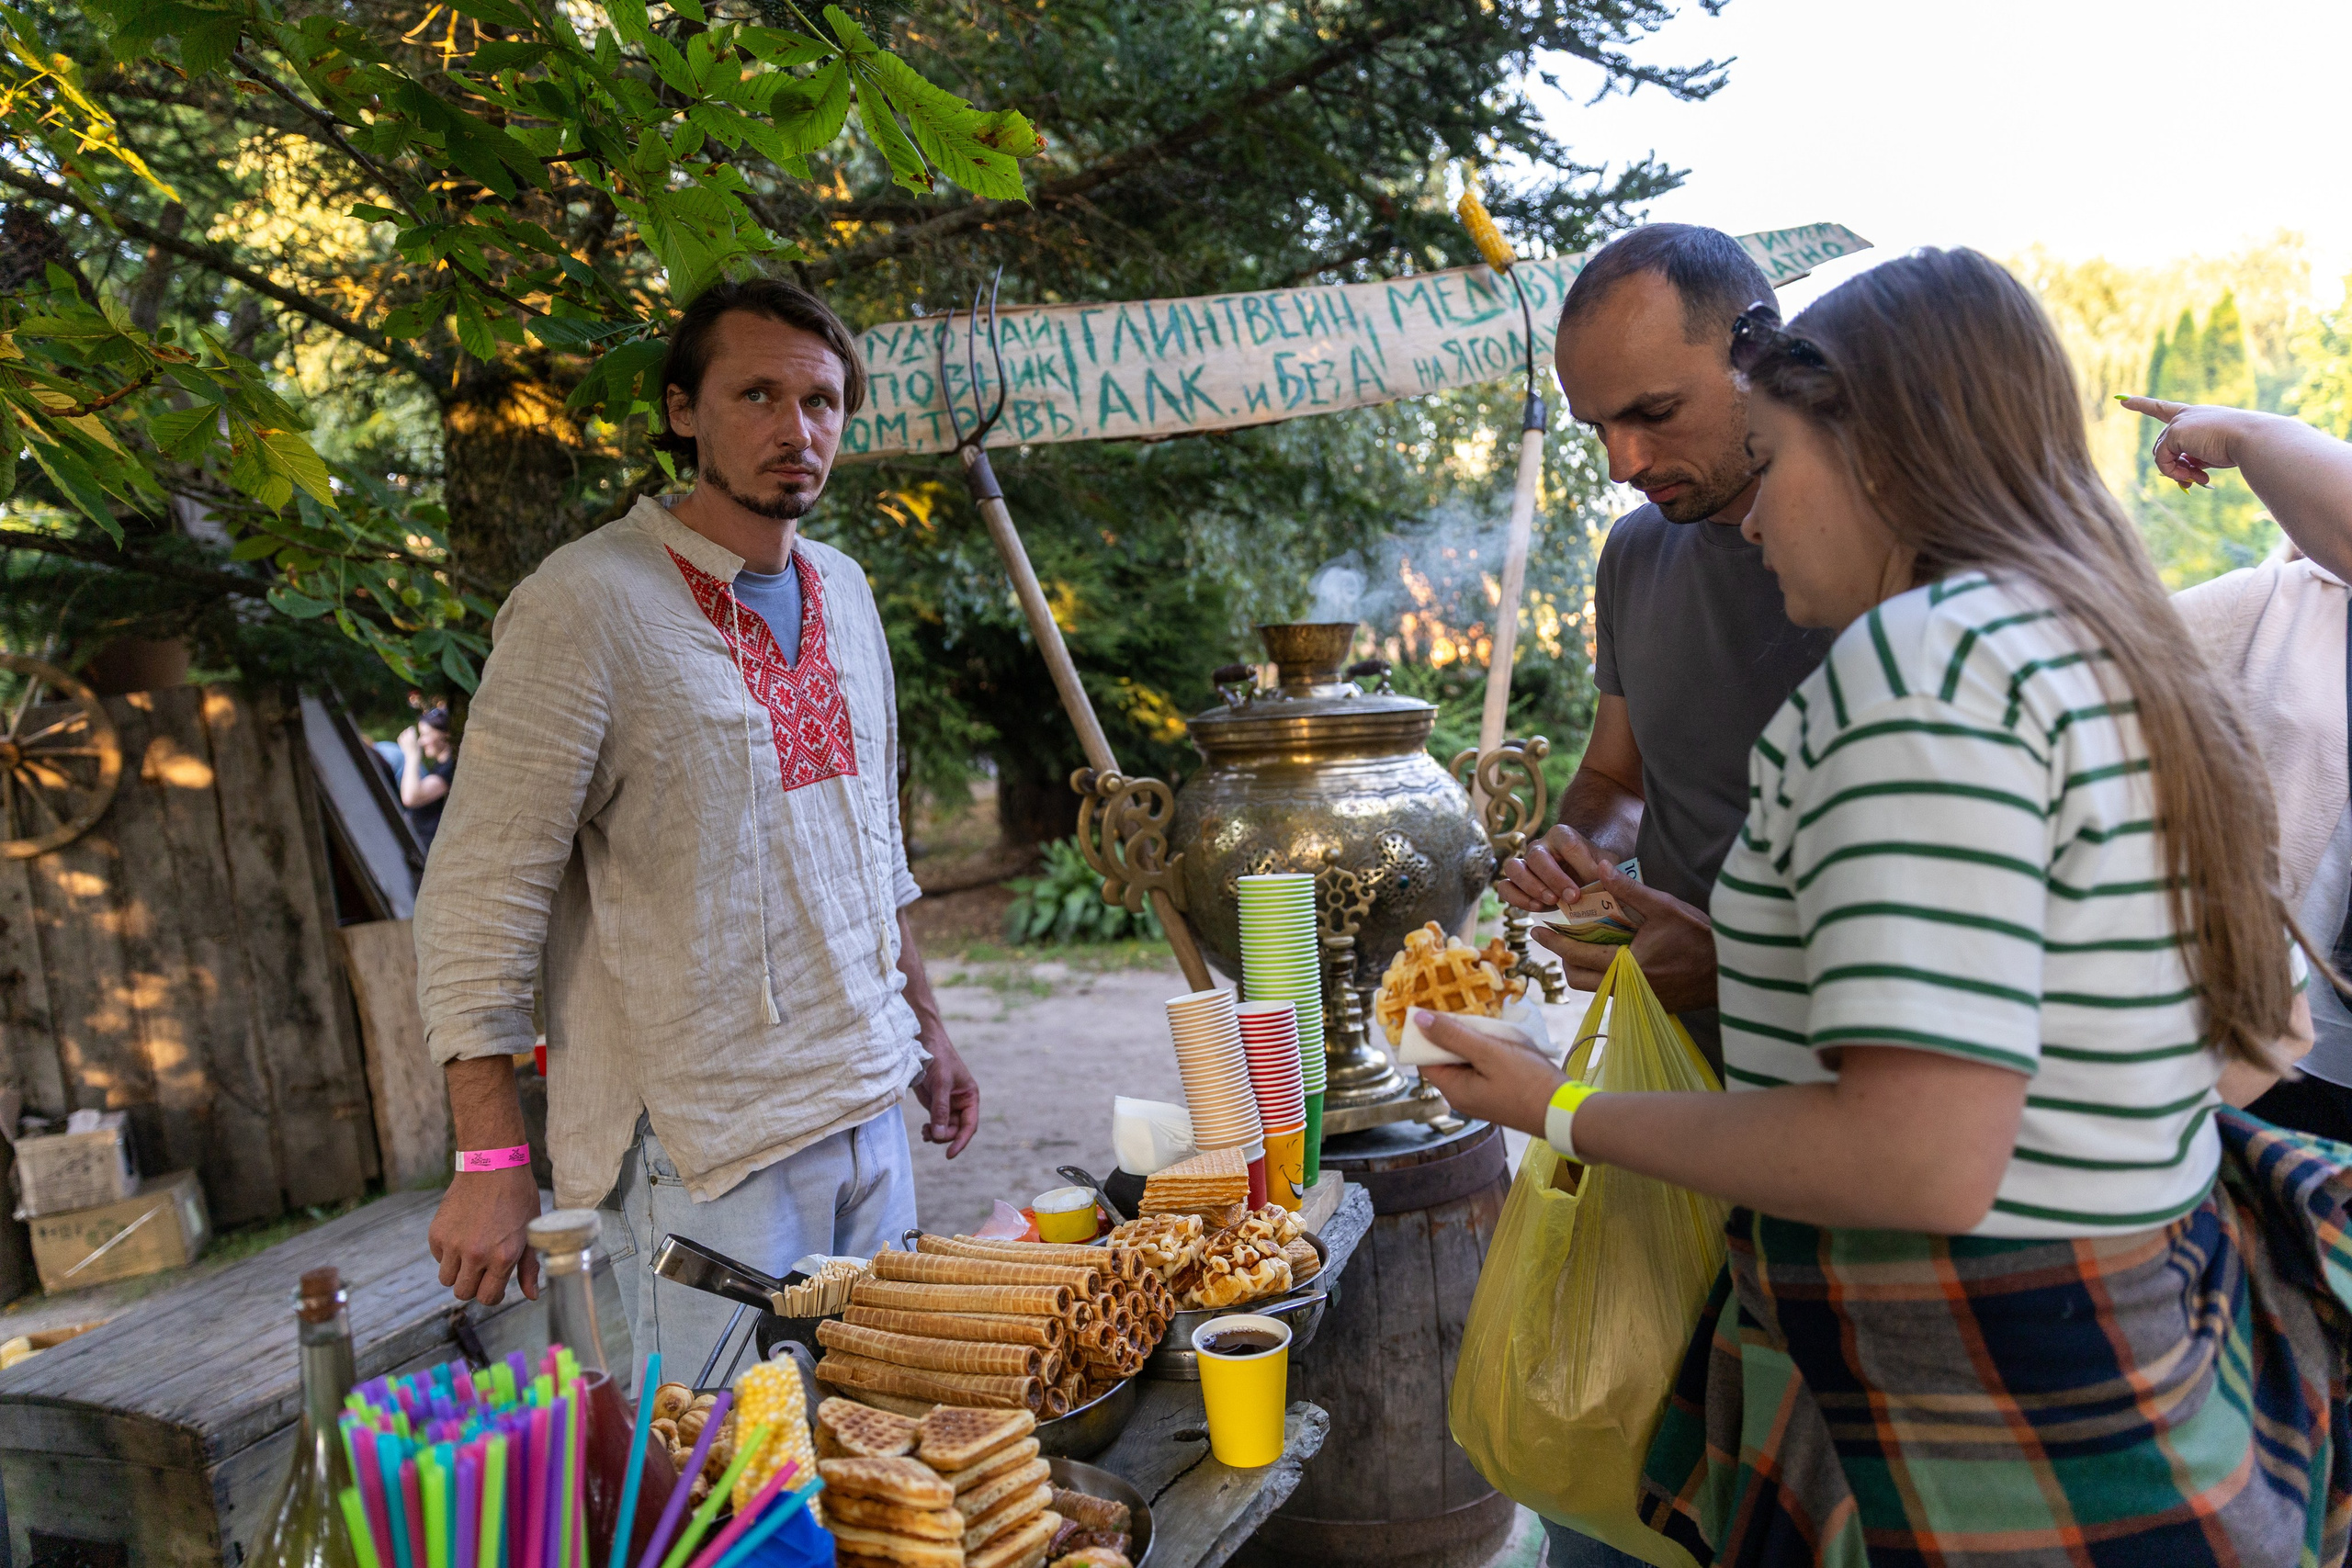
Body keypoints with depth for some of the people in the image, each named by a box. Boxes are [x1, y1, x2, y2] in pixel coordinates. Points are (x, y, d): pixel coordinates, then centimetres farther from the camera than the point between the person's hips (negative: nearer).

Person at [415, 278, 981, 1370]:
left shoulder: (843, 590, 10)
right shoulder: (586, 604, -14)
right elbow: (477, 901, -14)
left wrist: (925, 1030, 19)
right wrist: (490, 1165, -16)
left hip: (869, 1111, 7)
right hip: (706, 1149, -7)